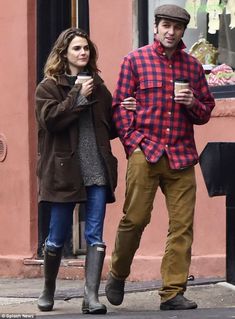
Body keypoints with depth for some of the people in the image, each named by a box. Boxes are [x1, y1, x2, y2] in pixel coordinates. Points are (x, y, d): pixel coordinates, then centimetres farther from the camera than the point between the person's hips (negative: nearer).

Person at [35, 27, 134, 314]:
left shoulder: (97, 86, 15)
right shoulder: (49, 86, 2)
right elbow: (50, 119, -15)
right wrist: (78, 96, -13)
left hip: (97, 170, 3)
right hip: (64, 170, -3)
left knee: (95, 236, -4)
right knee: (57, 237, 6)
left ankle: (91, 296, -6)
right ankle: (48, 290, 26)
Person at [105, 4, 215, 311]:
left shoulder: (193, 66, 15)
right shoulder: (135, 60, 6)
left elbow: (206, 111, 20)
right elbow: (120, 105, 4)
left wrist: (193, 104, -3)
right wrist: (133, 143, -5)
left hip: (181, 156, 3)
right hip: (144, 152, -3)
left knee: (182, 225, -3)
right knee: (135, 219, -3)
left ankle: (173, 293, 1)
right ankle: (117, 275, 21)